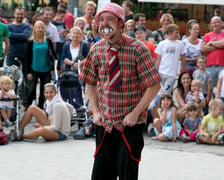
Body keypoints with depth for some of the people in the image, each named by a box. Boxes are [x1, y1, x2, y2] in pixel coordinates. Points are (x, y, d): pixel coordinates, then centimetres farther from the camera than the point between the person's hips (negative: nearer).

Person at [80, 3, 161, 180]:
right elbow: (91, 83, 14)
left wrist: (135, 113, -15)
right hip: (105, 122, 4)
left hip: (131, 123, -4)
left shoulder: (137, 49, -12)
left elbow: (154, 85, -11)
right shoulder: (96, 49, 1)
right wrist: (96, 111, 2)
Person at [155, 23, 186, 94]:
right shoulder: (162, 44, 5)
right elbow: (158, 59, 7)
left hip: (172, 74, -1)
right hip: (161, 73, 1)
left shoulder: (180, 44, 4)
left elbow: (183, 59, 10)